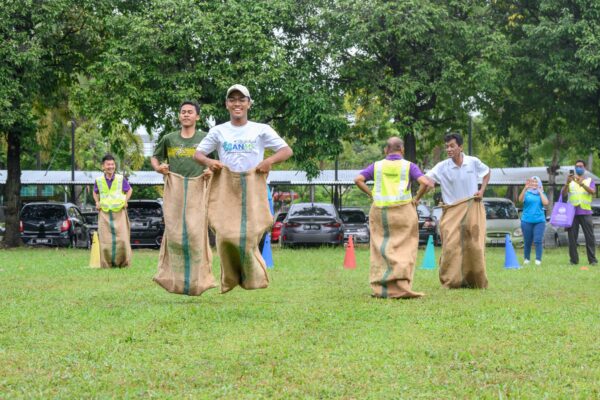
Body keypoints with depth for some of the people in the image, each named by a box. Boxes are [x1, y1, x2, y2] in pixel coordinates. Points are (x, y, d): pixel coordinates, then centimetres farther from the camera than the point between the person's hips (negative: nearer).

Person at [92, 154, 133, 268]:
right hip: (104, 213, 1)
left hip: (119, 212, -1)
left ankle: (123, 263, 6)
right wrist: (97, 202, 6)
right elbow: (95, 192, 22)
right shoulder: (99, 180, 3)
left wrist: (126, 201, 2)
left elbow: (129, 190, 15)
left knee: (121, 238, -5)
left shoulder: (121, 179, -1)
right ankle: (106, 264, 8)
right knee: (105, 239, -1)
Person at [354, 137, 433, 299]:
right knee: (403, 249, 0)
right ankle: (401, 288, -12)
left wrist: (372, 195, 4)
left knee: (382, 250, 9)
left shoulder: (376, 166, 8)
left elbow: (358, 179, -3)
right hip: (402, 210, -3)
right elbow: (425, 182, -12)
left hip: (380, 211, 3)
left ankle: (380, 289, 7)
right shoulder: (408, 166, 1)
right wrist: (417, 198, 1)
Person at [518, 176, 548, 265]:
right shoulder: (527, 193, 7)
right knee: (527, 242, 3)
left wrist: (540, 191, -1)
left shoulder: (542, 194, 13)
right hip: (527, 221, -1)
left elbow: (545, 203, -4)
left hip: (539, 220, 1)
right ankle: (526, 259, 16)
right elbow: (520, 200, -13)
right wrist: (525, 188, -24)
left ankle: (538, 260, -9)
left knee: (538, 241, -10)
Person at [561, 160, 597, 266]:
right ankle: (574, 260, 3)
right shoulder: (571, 181, 14)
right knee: (572, 237, -1)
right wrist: (567, 183, -19)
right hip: (572, 212, 1)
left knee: (590, 236, -5)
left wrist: (581, 183, -25)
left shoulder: (590, 180, 11)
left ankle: (592, 260, -2)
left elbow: (592, 191, -9)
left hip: (585, 212, -1)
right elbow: (563, 194, 0)